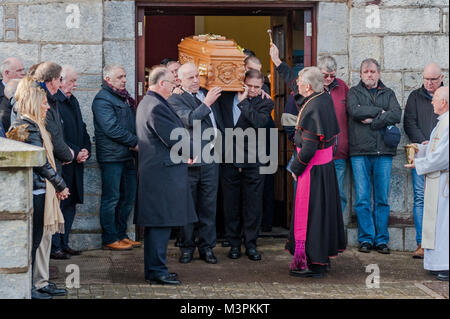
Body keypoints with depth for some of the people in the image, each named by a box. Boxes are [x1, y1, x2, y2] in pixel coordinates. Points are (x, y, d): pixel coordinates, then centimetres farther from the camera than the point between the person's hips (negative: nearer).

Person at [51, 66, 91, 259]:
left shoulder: (73, 101, 17)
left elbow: (81, 128, 20)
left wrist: (86, 150, 3)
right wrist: (74, 153, -16)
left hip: (74, 163, 9)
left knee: (70, 205, 12)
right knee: (57, 205, -5)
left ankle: (63, 244, 21)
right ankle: (54, 248, 1)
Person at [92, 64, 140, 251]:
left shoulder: (124, 98, 18)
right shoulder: (103, 99, -10)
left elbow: (133, 123, 22)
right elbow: (112, 129, -19)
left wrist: (135, 144, 3)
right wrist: (135, 142, -13)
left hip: (127, 156, 9)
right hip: (111, 157, -9)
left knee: (129, 196, 12)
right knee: (111, 198, -4)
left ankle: (121, 235, 22)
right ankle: (110, 239, 3)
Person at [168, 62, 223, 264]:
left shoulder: (207, 94, 15)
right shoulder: (175, 99, -5)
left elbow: (218, 122, 28)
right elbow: (188, 119, -20)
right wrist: (206, 103, -20)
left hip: (210, 159, 5)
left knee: (208, 206, 8)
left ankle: (206, 246, 15)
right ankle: (187, 247, 14)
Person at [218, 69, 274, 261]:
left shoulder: (265, 103, 0)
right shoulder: (227, 97, 6)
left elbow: (260, 122, -18)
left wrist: (243, 102, -16)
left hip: (252, 161, -2)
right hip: (229, 159, 2)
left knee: (253, 204, 3)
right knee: (231, 204, 8)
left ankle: (250, 243, 14)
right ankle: (234, 243, 19)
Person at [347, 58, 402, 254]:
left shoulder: (388, 93, 16)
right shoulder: (354, 92, 12)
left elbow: (397, 115, -2)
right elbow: (355, 111, -10)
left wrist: (372, 120, -8)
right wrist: (381, 111, -5)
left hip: (384, 152, 1)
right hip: (360, 152, -1)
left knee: (382, 198, 2)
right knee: (362, 198, -3)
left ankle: (382, 239, 8)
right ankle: (366, 238, 5)